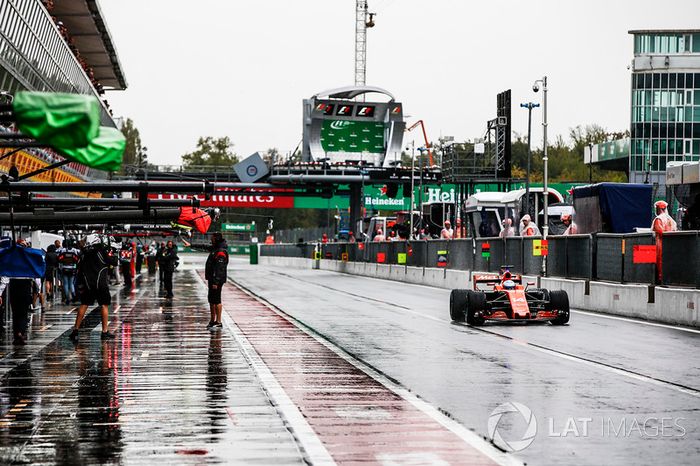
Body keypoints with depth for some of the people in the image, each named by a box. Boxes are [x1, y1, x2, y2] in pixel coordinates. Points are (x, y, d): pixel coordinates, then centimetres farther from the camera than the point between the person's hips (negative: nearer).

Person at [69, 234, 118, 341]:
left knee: (84, 305, 10)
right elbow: (114, 262, -2)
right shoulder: (103, 252, -4)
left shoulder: (85, 254, 11)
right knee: (104, 305, 4)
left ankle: (75, 330, 8)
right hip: (101, 283, -4)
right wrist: (110, 252, 13)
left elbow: (80, 271, 13)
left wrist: (80, 286, 19)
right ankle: (105, 331, 2)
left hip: (87, 284, 4)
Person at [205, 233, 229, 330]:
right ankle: (212, 320, 24)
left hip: (217, 280, -10)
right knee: (211, 299, 15)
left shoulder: (221, 252, -18)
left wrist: (216, 282, -26)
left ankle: (218, 322, -5)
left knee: (216, 300, -8)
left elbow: (219, 269, -23)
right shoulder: (215, 249, 12)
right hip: (211, 278, 10)